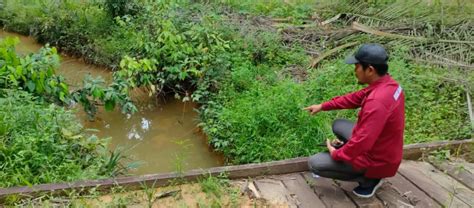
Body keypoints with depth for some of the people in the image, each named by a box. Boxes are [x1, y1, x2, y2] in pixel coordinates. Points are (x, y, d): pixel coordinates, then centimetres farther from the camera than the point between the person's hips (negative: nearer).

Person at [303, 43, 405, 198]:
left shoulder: (377, 101, -35)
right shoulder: (387, 84, -4)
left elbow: (362, 142, -33)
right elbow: (355, 98, 9)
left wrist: (336, 154, -16)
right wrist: (323, 106, 10)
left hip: (376, 160, -9)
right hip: (381, 148, 9)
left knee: (314, 163, -8)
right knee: (338, 125, 24)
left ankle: (368, 179, 1)